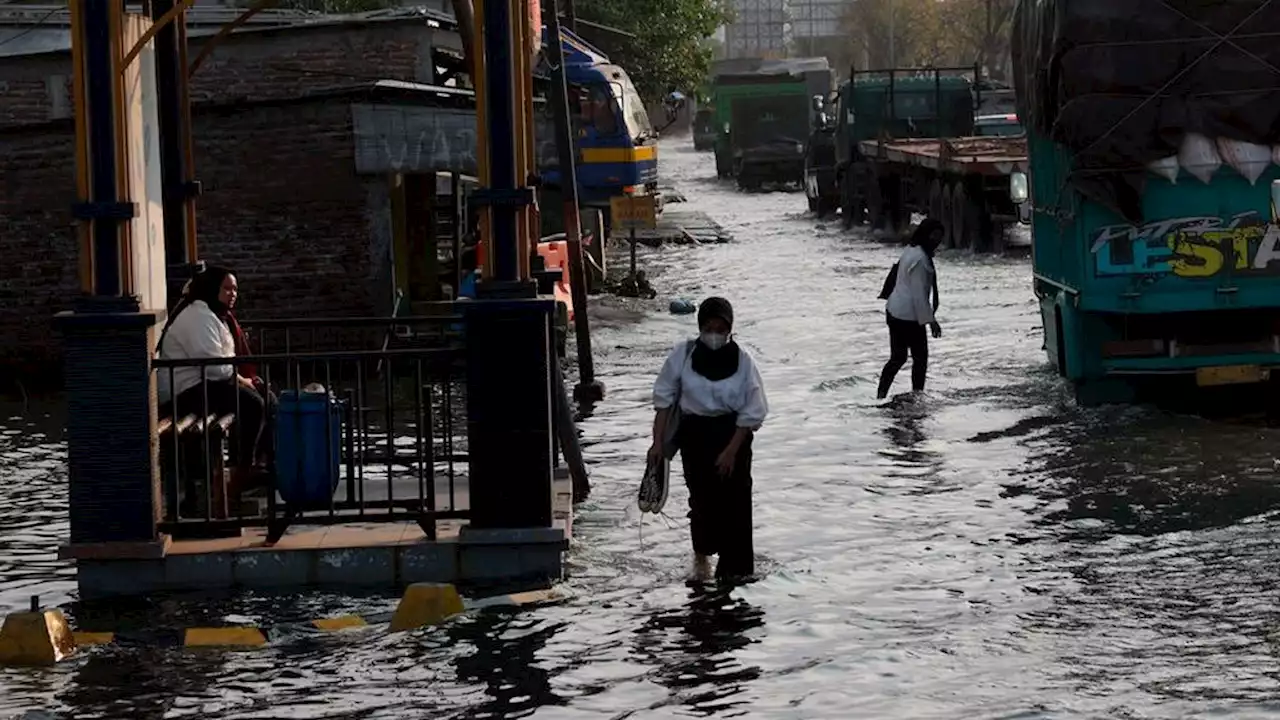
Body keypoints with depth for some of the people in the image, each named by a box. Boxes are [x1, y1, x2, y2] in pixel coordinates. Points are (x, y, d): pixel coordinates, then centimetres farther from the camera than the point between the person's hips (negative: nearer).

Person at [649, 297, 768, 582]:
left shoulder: (743, 361, -10)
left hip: (733, 434, -1)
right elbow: (664, 398, 2)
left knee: (734, 503, -4)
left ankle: (736, 569, 6)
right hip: (695, 433, 1)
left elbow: (752, 413, -6)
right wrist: (658, 442, -2)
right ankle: (702, 554, 28)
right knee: (702, 499, 1)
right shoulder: (684, 354, -7)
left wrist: (731, 450, -11)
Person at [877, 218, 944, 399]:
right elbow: (919, 294, -21)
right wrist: (930, 320, -18)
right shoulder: (920, 258, -20)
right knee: (920, 357, 4)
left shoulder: (910, 251, 11)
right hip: (909, 316, -10)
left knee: (898, 357, 15)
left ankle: (881, 396, 15)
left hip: (894, 312, 10)